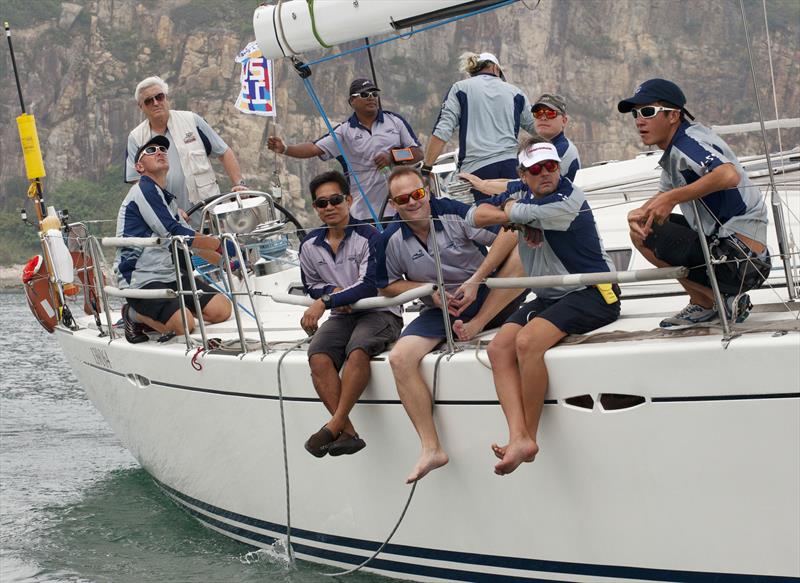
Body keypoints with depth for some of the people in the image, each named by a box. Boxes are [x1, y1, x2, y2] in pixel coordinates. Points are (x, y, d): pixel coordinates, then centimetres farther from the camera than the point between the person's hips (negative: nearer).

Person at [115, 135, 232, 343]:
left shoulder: (168, 199, 22)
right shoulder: (143, 190, -10)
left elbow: (190, 240, 22)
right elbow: (177, 234, -17)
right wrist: (220, 244, -11)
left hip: (169, 275, 9)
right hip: (140, 279, -9)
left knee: (221, 309, -8)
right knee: (185, 325, -27)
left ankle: (153, 316, 7)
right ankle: (134, 314, 1)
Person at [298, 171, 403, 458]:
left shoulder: (368, 236, -10)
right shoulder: (310, 245, 8)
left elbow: (369, 285, -19)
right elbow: (311, 285, 21)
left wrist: (325, 301, -27)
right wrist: (333, 291, -3)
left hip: (379, 312, -5)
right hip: (342, 316, 5)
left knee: (357, 351, -36)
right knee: (318, 357, -26)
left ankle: (333, 427, -35)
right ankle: (348, 433, -32)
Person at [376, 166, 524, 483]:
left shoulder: (454, 213, -13)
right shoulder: (391, 240, -5)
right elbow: (387, 285, 7)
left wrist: (475, 282, -22)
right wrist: (430, 290, -9)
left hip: (488, 296, -2)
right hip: (440, 310, 2)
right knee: (400, 358, -22)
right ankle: (431, 449, -22)